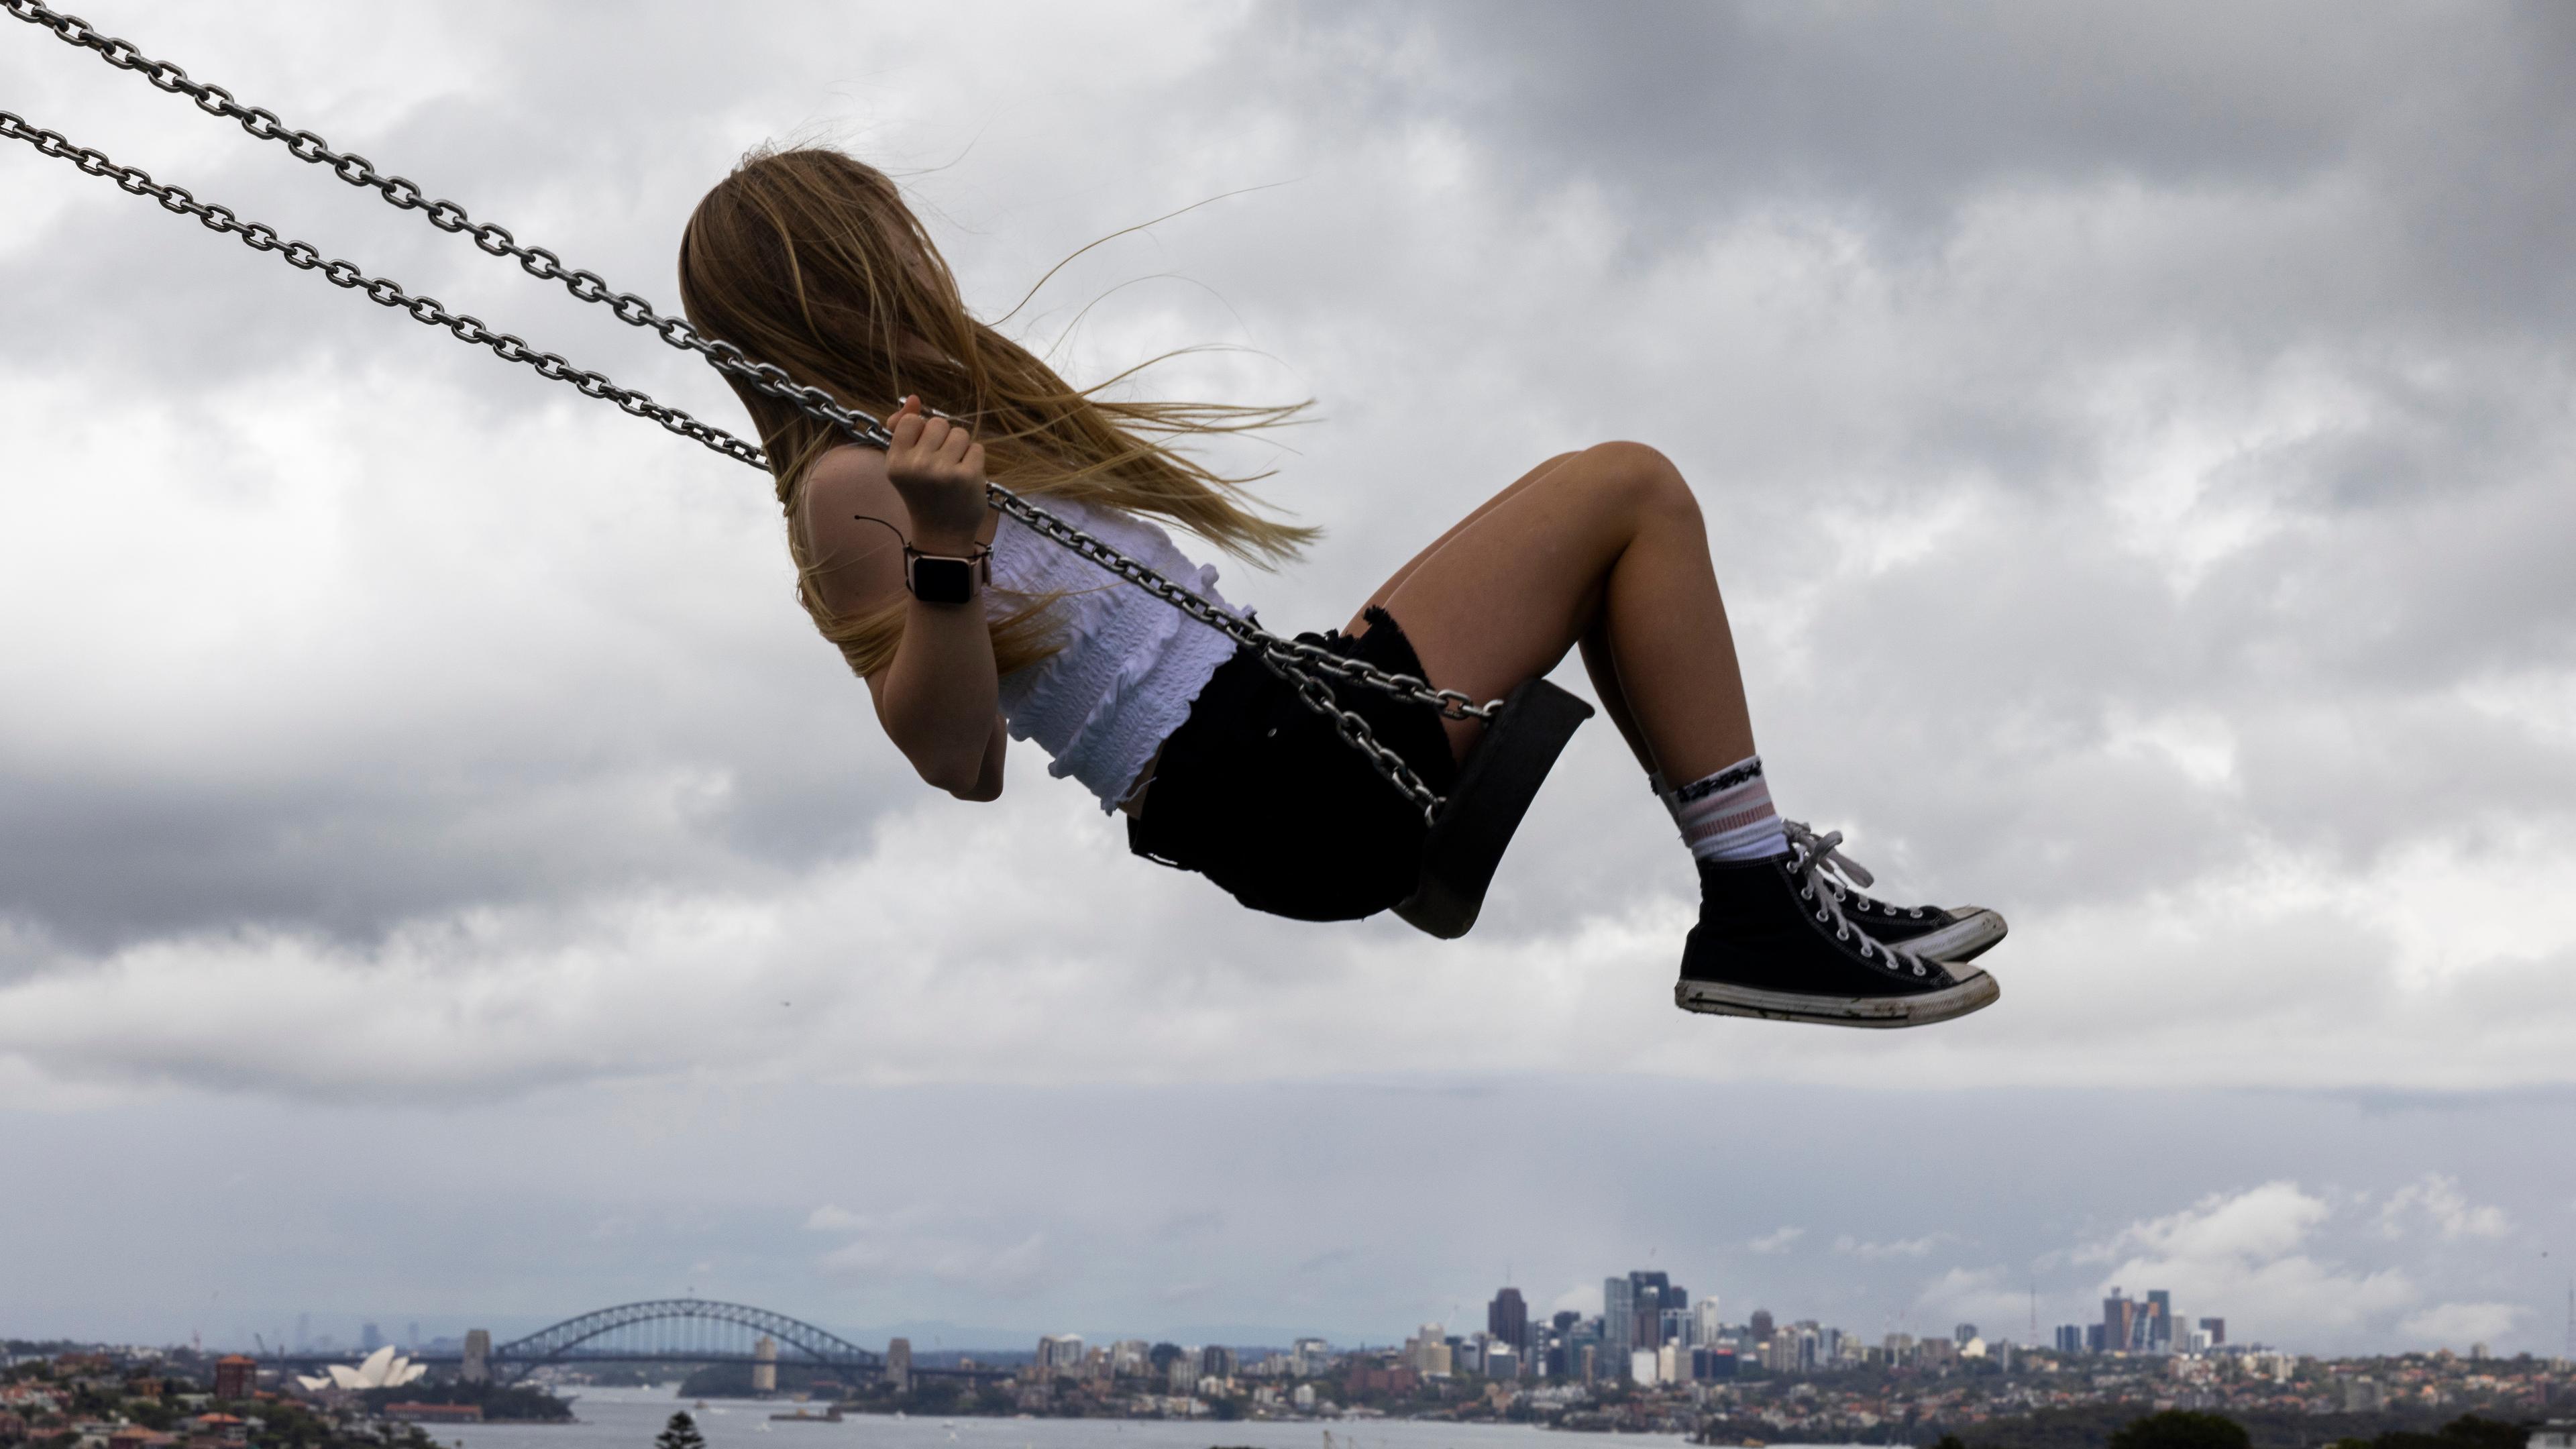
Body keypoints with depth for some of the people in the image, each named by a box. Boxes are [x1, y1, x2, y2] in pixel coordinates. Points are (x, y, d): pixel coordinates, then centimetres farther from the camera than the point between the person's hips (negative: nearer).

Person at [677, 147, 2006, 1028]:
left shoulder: (905, 450, 17)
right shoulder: (853, 487, -12)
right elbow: (952, 757, -20)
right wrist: (942, 555, -34)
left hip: (1264, 716, 11)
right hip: (1286, 782, -11)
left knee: (1607, 553, 23)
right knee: (1631, 491, -8)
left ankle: (1764, 861, 19)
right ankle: (1764, 917, -7)